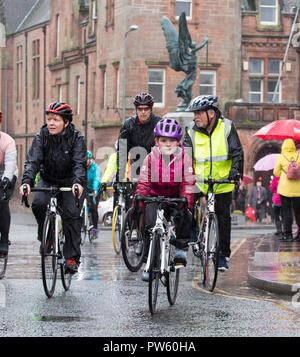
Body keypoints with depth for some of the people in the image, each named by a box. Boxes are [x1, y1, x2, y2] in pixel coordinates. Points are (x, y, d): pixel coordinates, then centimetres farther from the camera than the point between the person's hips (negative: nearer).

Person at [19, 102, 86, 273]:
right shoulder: (42, 137, -11)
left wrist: (78, 182, -47)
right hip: (48, 180, 2)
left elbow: (79, 163, -27)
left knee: (72, 214, -18)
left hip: (70, 181, -2)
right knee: (38, 203, -26)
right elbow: (33, 161, -22)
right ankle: (46, 237, 0)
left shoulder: (77, 138, -16)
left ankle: (72, 257, -11)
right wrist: (27, 181, -40)